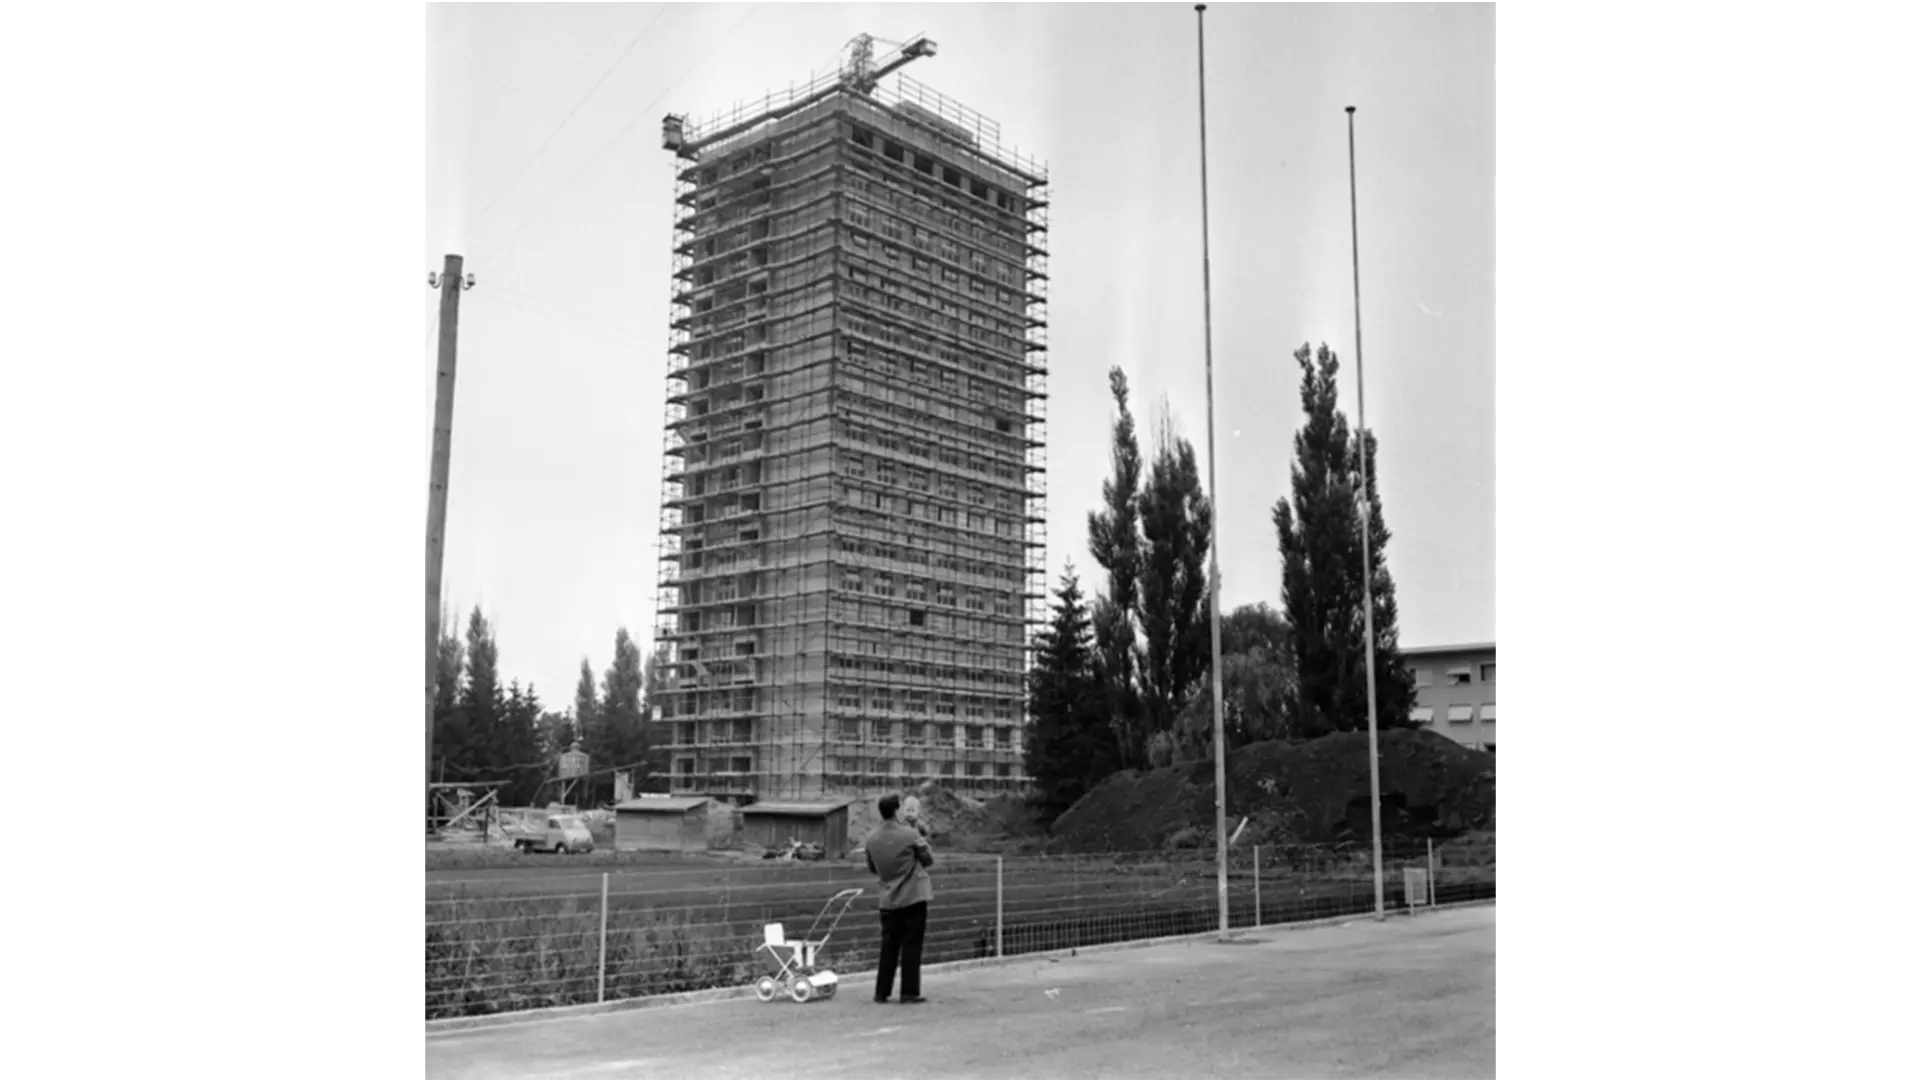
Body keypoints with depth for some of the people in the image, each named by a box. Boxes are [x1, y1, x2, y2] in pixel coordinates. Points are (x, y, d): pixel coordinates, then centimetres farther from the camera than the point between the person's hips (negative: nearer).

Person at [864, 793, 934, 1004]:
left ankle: (881, 992, 15)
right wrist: (923, 842, 11)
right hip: (913, 897, -4)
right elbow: (928, 860, -4)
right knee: (911, 945, 2)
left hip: (888, 899, 4)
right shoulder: (910, 834, -15)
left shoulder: (871, 838, -2)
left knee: (888, 945, 12)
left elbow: (872, 868, 10)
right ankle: (909, 993, 2)